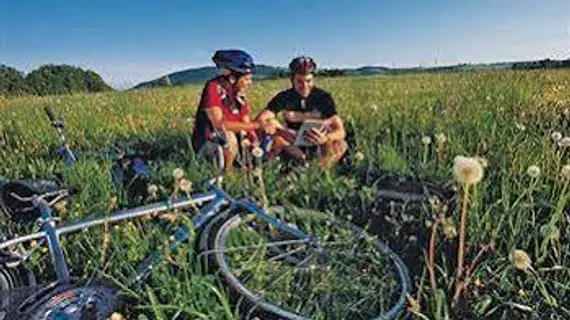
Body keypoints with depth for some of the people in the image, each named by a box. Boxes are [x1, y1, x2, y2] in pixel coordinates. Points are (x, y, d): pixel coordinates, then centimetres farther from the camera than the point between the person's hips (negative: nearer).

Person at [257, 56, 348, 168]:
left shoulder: (324, 97, -13)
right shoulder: (284, 97, -11)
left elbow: (341, 131, -21)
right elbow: (260, 120, -23)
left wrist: (325, 139, -45)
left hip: (317, 147, 0)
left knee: (340, 145, -31)